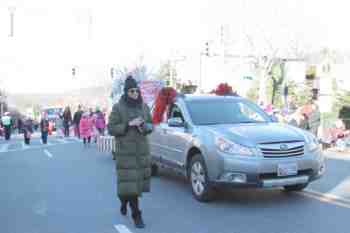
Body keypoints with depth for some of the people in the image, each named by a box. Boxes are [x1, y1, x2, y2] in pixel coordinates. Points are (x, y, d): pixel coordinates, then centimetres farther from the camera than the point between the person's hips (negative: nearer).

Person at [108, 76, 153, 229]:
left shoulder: (144, 106, 7)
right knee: (129, 182, -8)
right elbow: (111, 128, -7)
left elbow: (151, 125, 11)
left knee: (138, 180, 9)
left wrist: (143, 126, -11)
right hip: (126, 151, -4)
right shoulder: (118, 107, -5)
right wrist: (129, 124, -17)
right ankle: (136, 215, 2)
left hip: (142, 150, 4)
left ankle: (124, 201, 38)